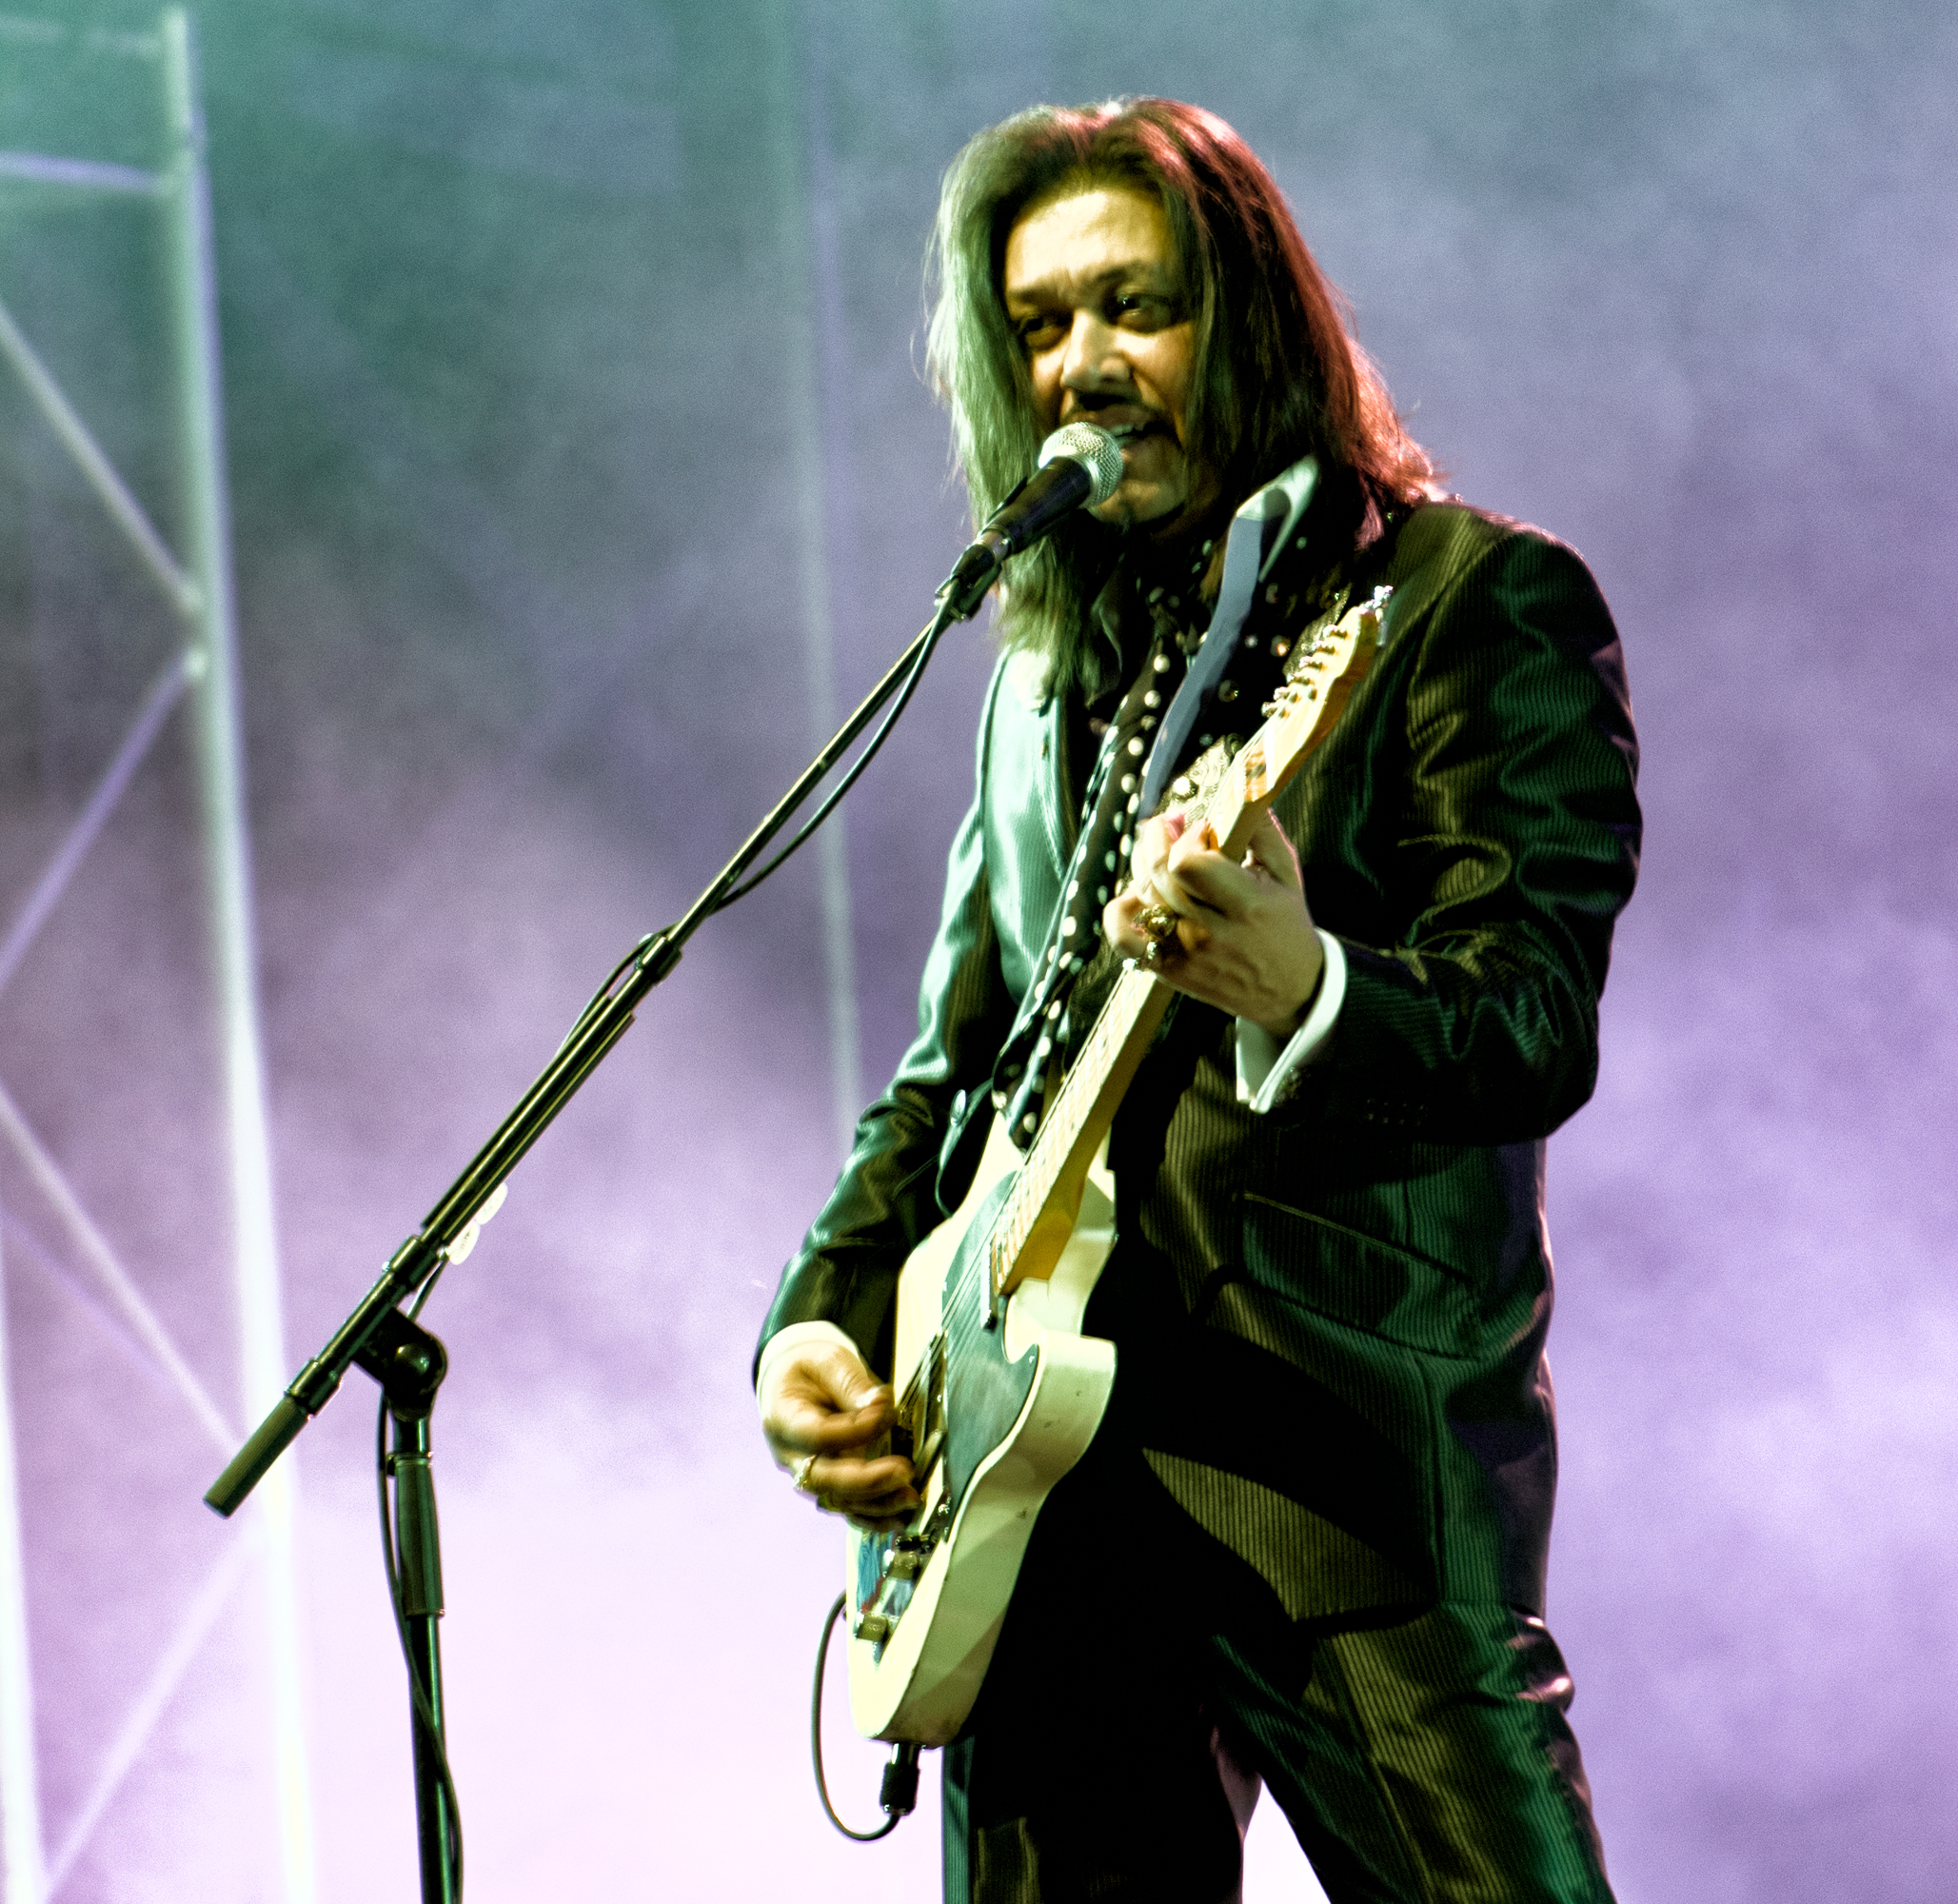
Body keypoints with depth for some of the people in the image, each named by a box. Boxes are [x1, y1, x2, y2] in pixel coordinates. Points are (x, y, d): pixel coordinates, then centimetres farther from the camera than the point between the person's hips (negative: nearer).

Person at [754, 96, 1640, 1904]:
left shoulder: (1483, 601, 0)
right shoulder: (1051, 671, 20)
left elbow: (1538, 1024, -12)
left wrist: (1302, 991, -33)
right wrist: (819, 1326, 7)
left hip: (1343, 1442, -6)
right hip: (1043, 1469, 6)